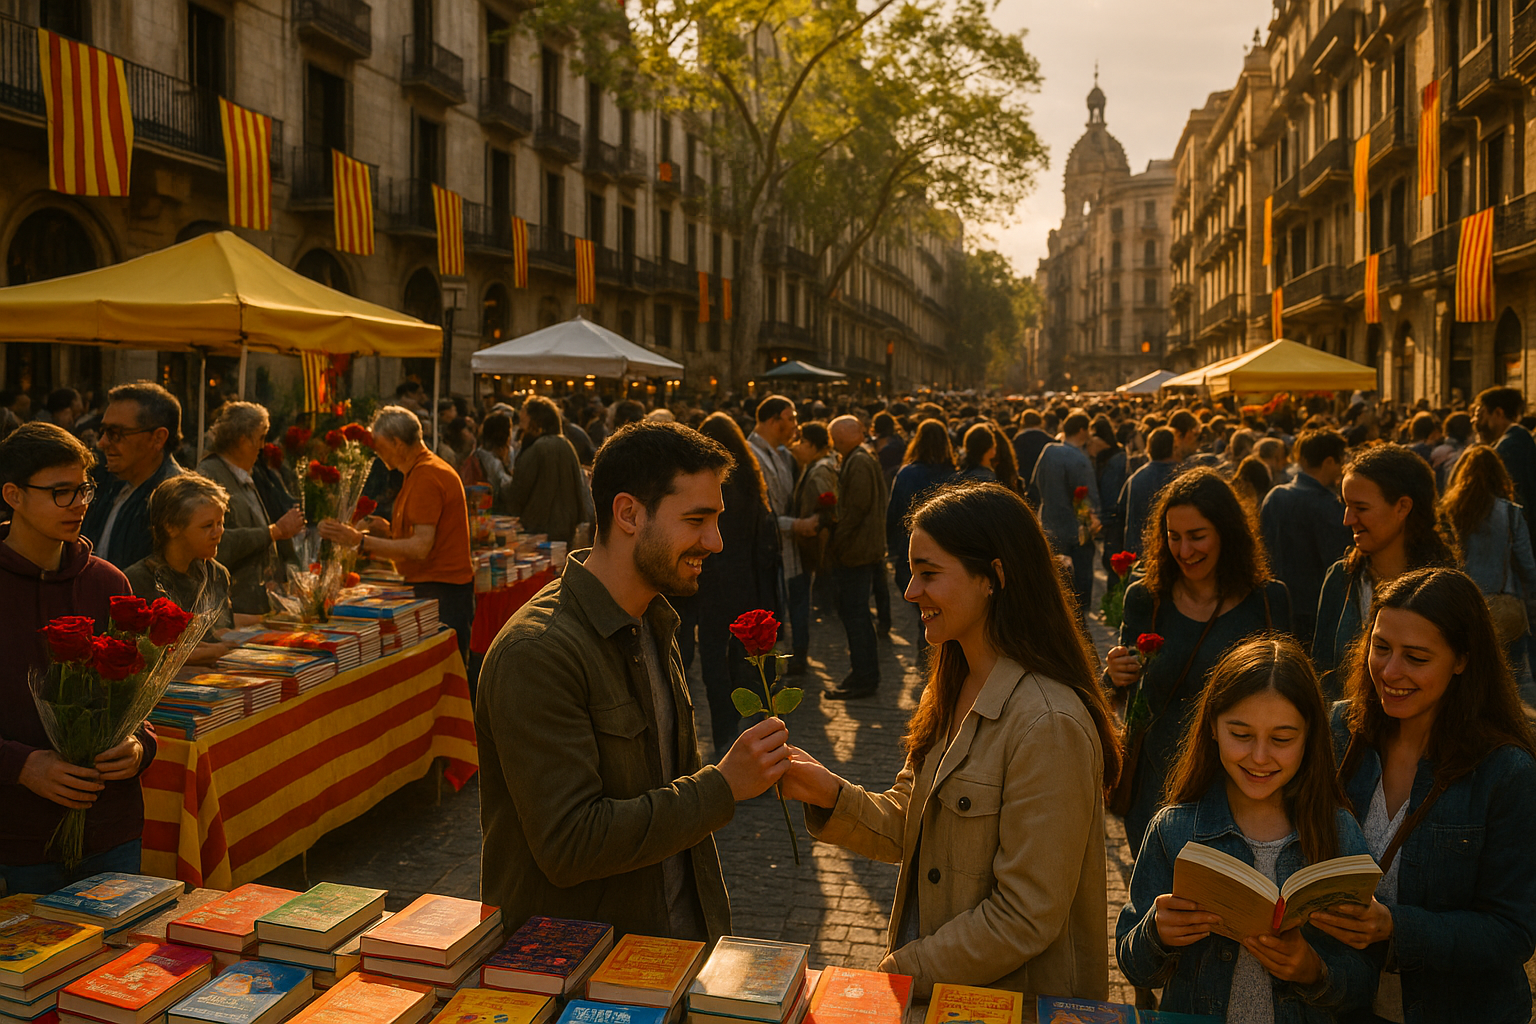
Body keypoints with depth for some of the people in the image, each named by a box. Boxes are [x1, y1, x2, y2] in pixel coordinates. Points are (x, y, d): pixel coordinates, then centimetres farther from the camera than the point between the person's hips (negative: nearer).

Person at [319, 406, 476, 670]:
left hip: (441, 594, -10)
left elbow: (421, 548, -22)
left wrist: (359, 541, -22)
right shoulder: (431, 468, 18)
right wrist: (390, 530, 13)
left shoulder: (426, 476, -15)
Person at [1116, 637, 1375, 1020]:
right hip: (1191, 1016, -1)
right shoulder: (1173, 830, -4)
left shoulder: (1340, 835, -2)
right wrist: (1155, 935, -19)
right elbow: (1136, 971, 0)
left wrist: (1314, 973, -16)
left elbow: (1365, 985, 2)